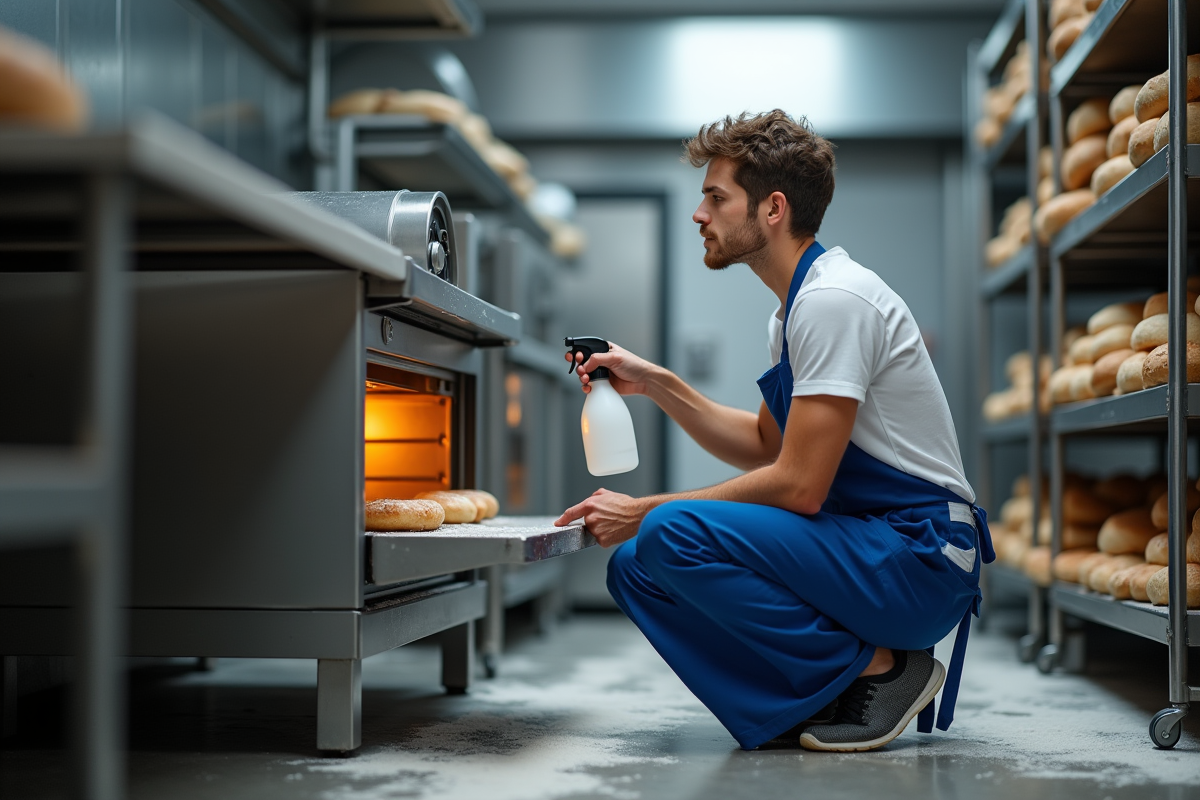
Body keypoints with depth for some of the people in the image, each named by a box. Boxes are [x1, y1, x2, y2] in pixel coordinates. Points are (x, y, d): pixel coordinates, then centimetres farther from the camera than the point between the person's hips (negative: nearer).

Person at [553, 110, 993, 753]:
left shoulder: (834, 299, -17)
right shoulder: (794, 310, 14)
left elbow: (798, 486, -21)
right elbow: (764, 447, 23)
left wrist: (644, 511, -14)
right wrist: (653, 383, 13)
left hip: (920, 558, -9)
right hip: (863, 542, 9)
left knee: (673, 534, -26)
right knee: (634, 567, 2)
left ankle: (877, 666, -10)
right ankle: (815, 697, 1)